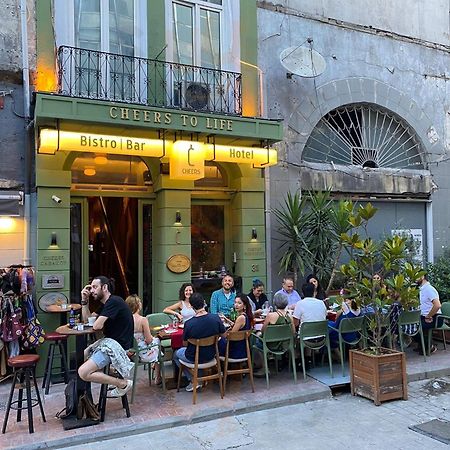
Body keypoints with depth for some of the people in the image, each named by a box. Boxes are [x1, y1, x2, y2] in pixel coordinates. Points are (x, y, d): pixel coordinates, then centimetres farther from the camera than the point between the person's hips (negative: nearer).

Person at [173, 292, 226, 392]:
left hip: (194, 358, -4)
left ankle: (193, 380, 17)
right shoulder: (216, 318, -18)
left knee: (176, 354, 26)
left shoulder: (189, 324, -26)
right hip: (210, 356, 4)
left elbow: (185, 343, -11)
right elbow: (223, 335, -2)